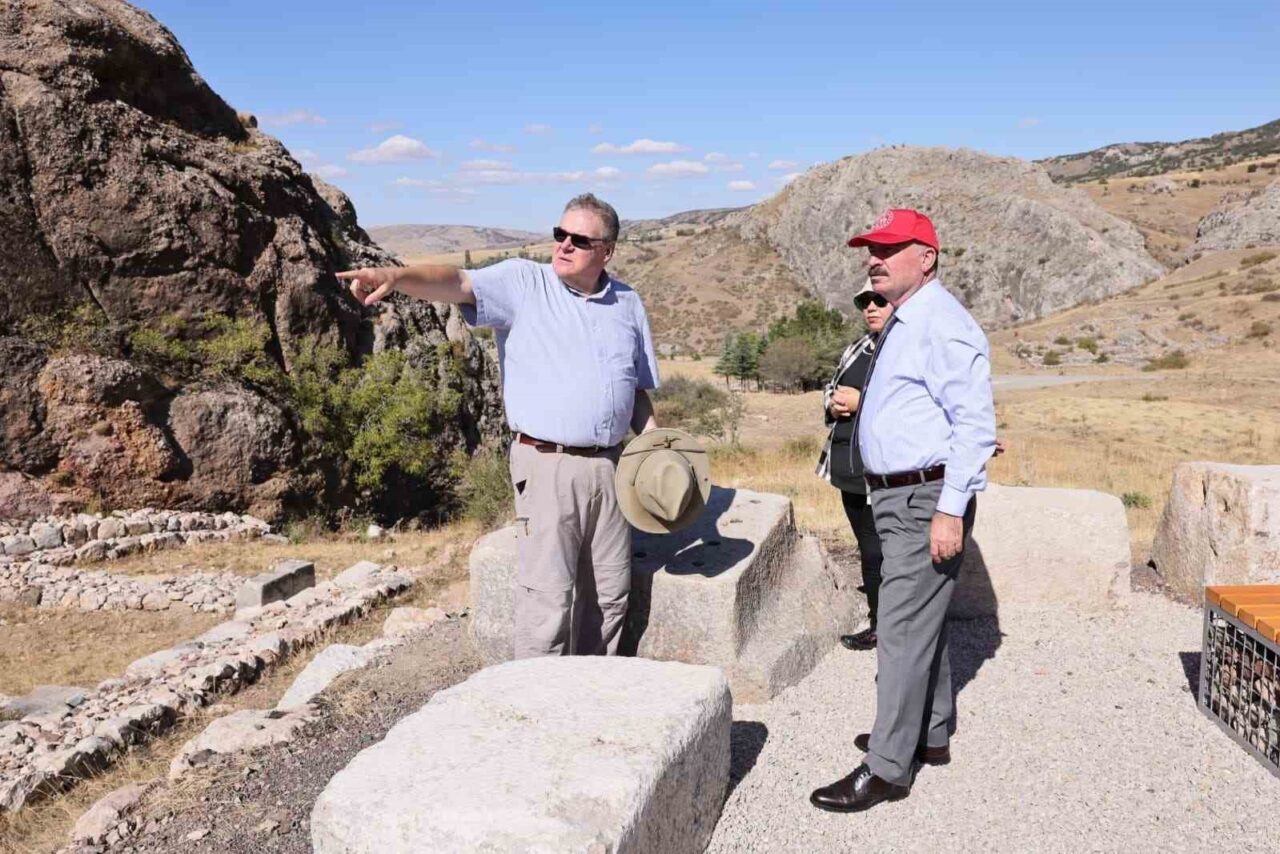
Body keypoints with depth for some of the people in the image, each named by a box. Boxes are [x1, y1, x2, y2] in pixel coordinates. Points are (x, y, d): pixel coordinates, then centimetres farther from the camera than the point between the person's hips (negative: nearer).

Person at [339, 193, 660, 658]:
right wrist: (396, 275, -38)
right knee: (548, 595, -5)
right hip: (547, 464, -5)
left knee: (610, 592, 12)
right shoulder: (523, 283, -2)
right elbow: (457, 283, -19)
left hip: (609, 464, 5)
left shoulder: (628, 303, 11)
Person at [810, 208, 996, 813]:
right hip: (897, 495, 11)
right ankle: (931, 736, 35)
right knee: (921, 619, 20)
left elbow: (975, 422, -21)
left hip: (926, 500, -10)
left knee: (903, 627, -6)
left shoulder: (941, 325, -16)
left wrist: (951, 510, -24)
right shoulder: (901, 323, 15)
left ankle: (887, 769, 4)